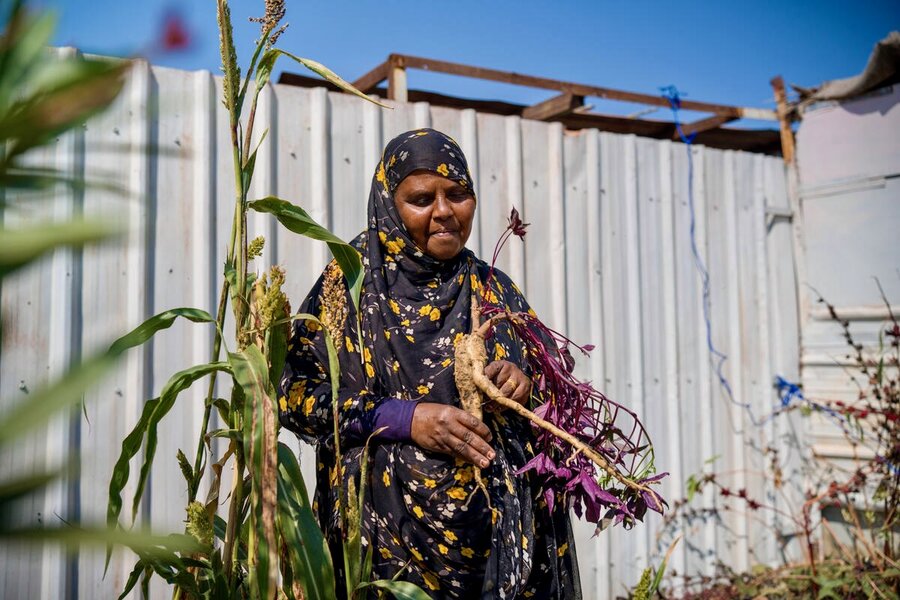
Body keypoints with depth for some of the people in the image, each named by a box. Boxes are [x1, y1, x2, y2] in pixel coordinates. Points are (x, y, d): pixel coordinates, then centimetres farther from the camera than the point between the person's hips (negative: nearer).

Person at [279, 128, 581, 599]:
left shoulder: (493, 290, 9)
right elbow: (294, 391, -10)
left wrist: (525, 384, -12)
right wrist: (406, 418, -21)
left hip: (493, 524, 4)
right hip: (387, 527, -3)